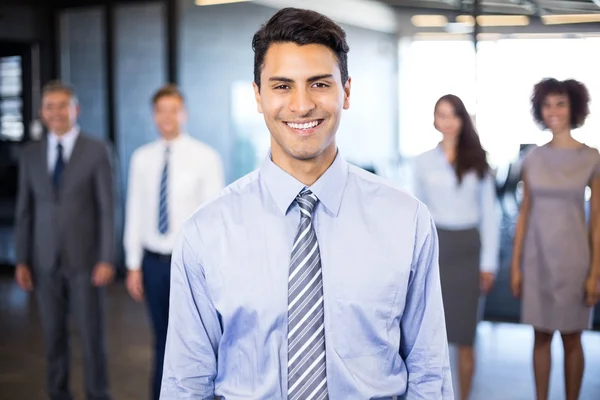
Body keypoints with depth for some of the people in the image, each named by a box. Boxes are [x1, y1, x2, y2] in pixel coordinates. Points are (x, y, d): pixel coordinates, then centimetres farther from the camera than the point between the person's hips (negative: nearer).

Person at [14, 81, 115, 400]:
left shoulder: (97, 151, -3)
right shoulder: (31, 154, 7)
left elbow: (107, 209, -6)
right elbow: (25, 210, 8)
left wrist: (106, 259, -11)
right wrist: (22, 260, 4)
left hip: (84, 259, -3)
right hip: (45, 261, 3)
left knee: (92, 335, 1)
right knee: (53, 336, 9)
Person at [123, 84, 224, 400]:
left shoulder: (205, 157, -7)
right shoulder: (142, 158, 4)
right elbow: (135, 213, 6)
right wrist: (133, 265, 6)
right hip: (154, 262, 3)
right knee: (162, 340, 15)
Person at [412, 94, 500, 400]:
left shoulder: (477, 161, 3)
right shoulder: (423, 161, 4)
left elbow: (489, 214, 3)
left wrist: (489, 263, -2)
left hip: (468, 248, 0)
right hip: (435, 247, 0)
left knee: (466, 336, 5)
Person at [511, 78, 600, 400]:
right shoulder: (533, 158, 3)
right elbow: (524, 214, 6)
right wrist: (515, 265, 3)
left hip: (572, 257, -2)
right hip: (537, 257, 2)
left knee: (571, 338, 8)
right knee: (541, 336, 10)